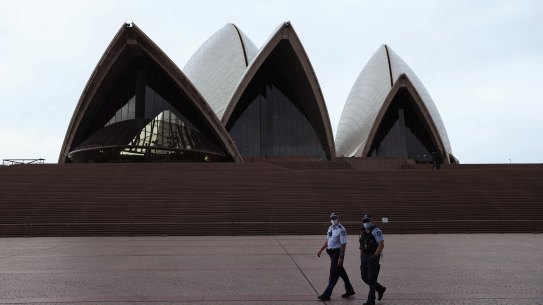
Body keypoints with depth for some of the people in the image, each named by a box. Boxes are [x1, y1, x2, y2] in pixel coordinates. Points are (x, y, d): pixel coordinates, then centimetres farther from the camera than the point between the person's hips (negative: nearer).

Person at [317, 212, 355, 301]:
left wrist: (341, 257, -22)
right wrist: (321, 250, 16)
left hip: (338, 252, -9)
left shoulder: (341, 230, -17)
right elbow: (327, 240, 19)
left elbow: (343, 244, -19)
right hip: (331, 253, 9)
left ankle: (327, 294, 1)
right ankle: (349, 290, 33)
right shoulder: (330, 228, 9)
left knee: (334, 273, -4)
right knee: (341, 272, 18)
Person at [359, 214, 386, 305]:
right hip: (364, 257, 8)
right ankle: (380, 289, 32)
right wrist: (361, 259, 14)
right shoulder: (363, 233, 13)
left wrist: (375, 256, -18)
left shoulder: (376, 231, -10)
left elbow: (381, 244, -16)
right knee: (365, 278, 10)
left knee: (371, 279, -4)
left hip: (373, 257, -8)